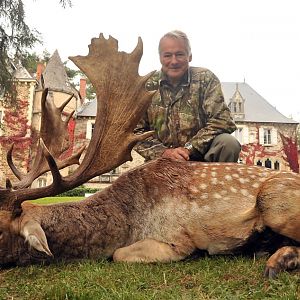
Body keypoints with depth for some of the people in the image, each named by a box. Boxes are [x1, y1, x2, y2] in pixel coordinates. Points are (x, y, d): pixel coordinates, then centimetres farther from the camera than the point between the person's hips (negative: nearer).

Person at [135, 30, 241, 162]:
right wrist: (163, 152, -14)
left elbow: (222, 121, -10)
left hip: (201, 155, 1)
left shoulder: (206, 79, -2)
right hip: (163, 161, 0)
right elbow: (136, 131, 1)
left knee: (228, 143, -26)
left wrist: (189, 148, -18)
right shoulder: (147, 86, 1)